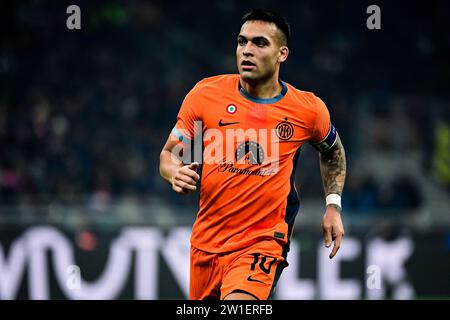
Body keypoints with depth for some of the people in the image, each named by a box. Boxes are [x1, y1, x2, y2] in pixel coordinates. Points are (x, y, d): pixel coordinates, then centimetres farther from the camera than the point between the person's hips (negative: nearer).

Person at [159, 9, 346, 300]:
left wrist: (333, 205, 8)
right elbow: (169, 155, 4)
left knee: (240, 300, -30)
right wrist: (176, 173, -18)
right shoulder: (206, 93, -4)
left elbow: (333, 151, 18)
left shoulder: (309, 110, -4)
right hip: (207, 240, 3)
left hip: (264, 241, -3)